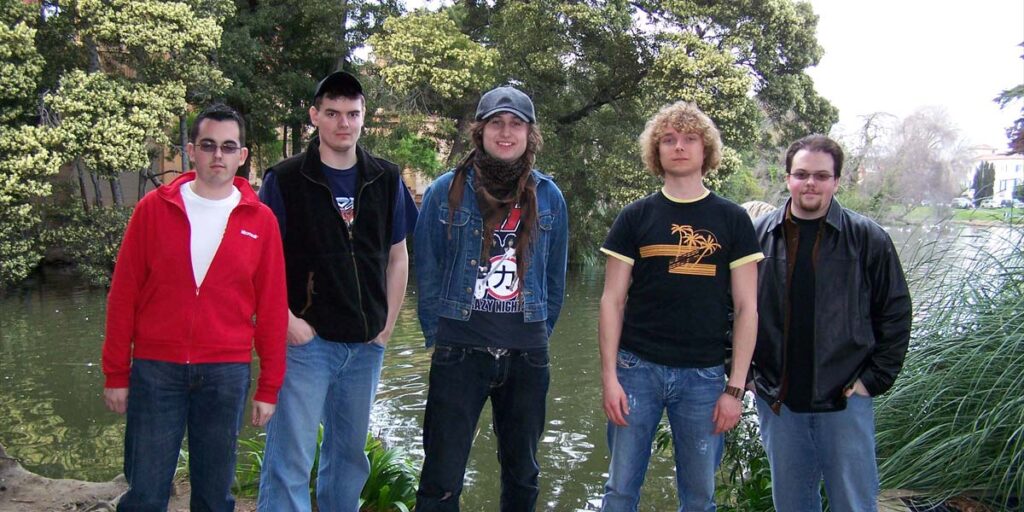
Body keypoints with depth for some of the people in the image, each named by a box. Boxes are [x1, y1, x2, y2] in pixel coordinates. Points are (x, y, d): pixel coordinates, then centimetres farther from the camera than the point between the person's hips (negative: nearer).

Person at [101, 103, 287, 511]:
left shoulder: (260, 220, 2)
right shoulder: (154, 208, 2)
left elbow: (272, 308, 4)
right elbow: (123, 294, 4)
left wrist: (269, 386, 3)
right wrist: (116, 373, 2)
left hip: (226, 373, 1)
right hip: (155, 370, 0)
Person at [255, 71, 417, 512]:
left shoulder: (386, 179, 6)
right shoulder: (285, 179, -5)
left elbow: (397, 256, 12)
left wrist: (388, 323, 6)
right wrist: (287, 319, -12)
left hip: (366, 345, 4)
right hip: (305, 342, -4)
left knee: (350, 453, 17)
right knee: (290, 459, -2)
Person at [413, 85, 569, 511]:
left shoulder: (549, 197, 6)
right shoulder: (446, 191, -2)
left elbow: (554, 277, 13)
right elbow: (427, 270, 3)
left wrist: (539, 335, 10)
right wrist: (437, 337, 1)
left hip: (527, 358, 3)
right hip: (459, 352, -2)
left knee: (522, 473, 17)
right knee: (442, 476, 2)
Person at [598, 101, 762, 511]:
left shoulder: (732, 220, 4)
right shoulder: (636, 217, 4)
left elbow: (746, 309, 3)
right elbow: (612, 301, 3)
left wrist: (735, 388, -3)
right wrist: (608, 376, -5)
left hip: (704, 375, 0)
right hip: (638, 368, 0)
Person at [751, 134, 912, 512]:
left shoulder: (868, 239, -2)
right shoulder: (757, 235, 2)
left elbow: (895, 314, 2)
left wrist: (874, 379, -3)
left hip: (845, 400, -1)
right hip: (777, 400, 2)